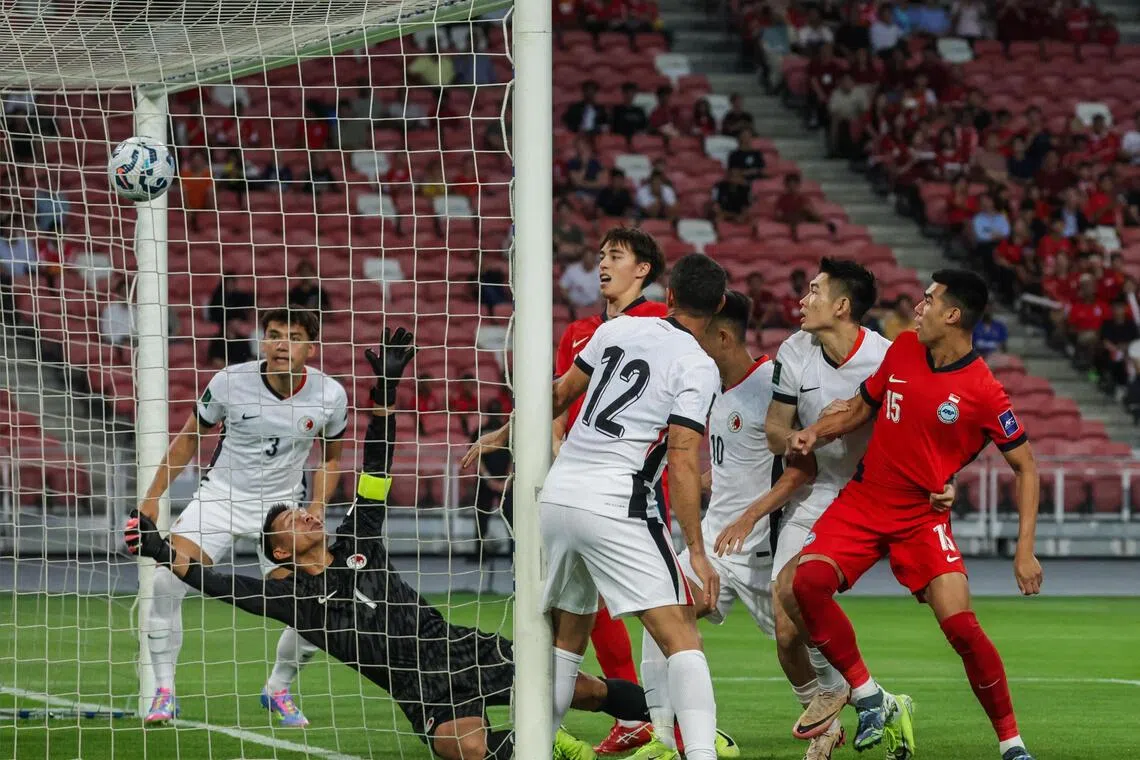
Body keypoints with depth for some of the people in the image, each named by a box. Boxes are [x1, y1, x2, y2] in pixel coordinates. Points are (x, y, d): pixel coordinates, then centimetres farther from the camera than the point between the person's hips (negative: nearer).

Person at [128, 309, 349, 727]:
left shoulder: (330, 395, -12)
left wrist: (318, 506, -8)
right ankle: (164, 690, -6)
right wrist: (151, 498, -2)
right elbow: (189, 439, 0)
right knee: (165, 580, -22)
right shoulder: (229, 382, -16)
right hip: (220, 495, -1)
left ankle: (278, 688, 21)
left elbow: (330, 457, 8)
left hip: (283, 506, 1)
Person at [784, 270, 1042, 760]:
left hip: (924, 518, -4)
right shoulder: (902, 350, 3)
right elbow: (861, 409, 19)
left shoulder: (983, 392, -13)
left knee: (961, 628, -17)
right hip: (862, 502, 4)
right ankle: (869, 698, -4)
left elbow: (1024, 466, -6)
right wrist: (816, 433, 0)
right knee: (807, 582, -21)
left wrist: (1025, 549, -13)